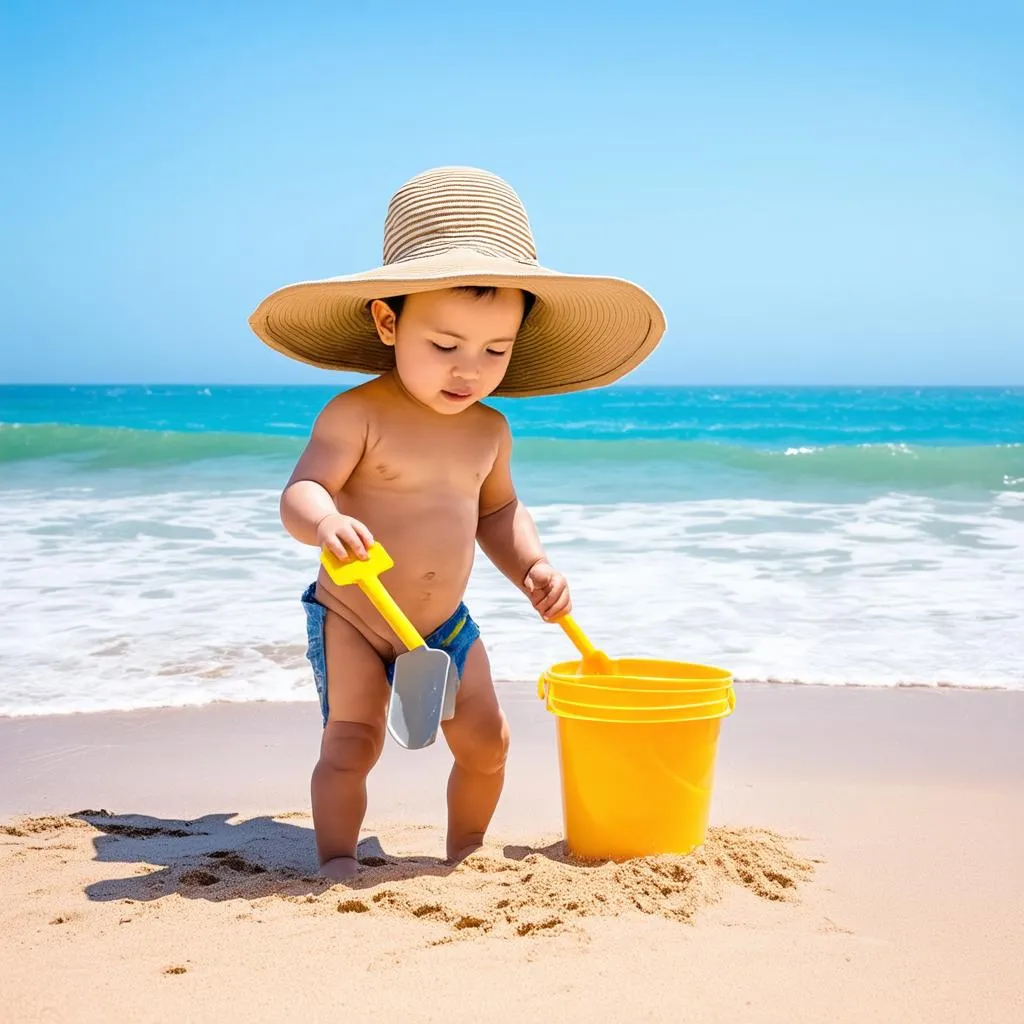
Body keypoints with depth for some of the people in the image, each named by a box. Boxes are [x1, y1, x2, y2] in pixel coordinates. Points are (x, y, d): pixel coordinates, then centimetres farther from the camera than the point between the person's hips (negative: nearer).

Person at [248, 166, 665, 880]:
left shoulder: (489, 430, -1)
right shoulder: (357, 416, -20)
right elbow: (301, 492, -26)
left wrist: (532, 564, 0)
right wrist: (325, 522, -49)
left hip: (447, 626, 6)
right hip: (352, 619, -5)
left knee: (485, 744, 10)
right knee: (352, 742, -14)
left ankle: (465, 854, 30)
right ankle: (337, 863, -1)